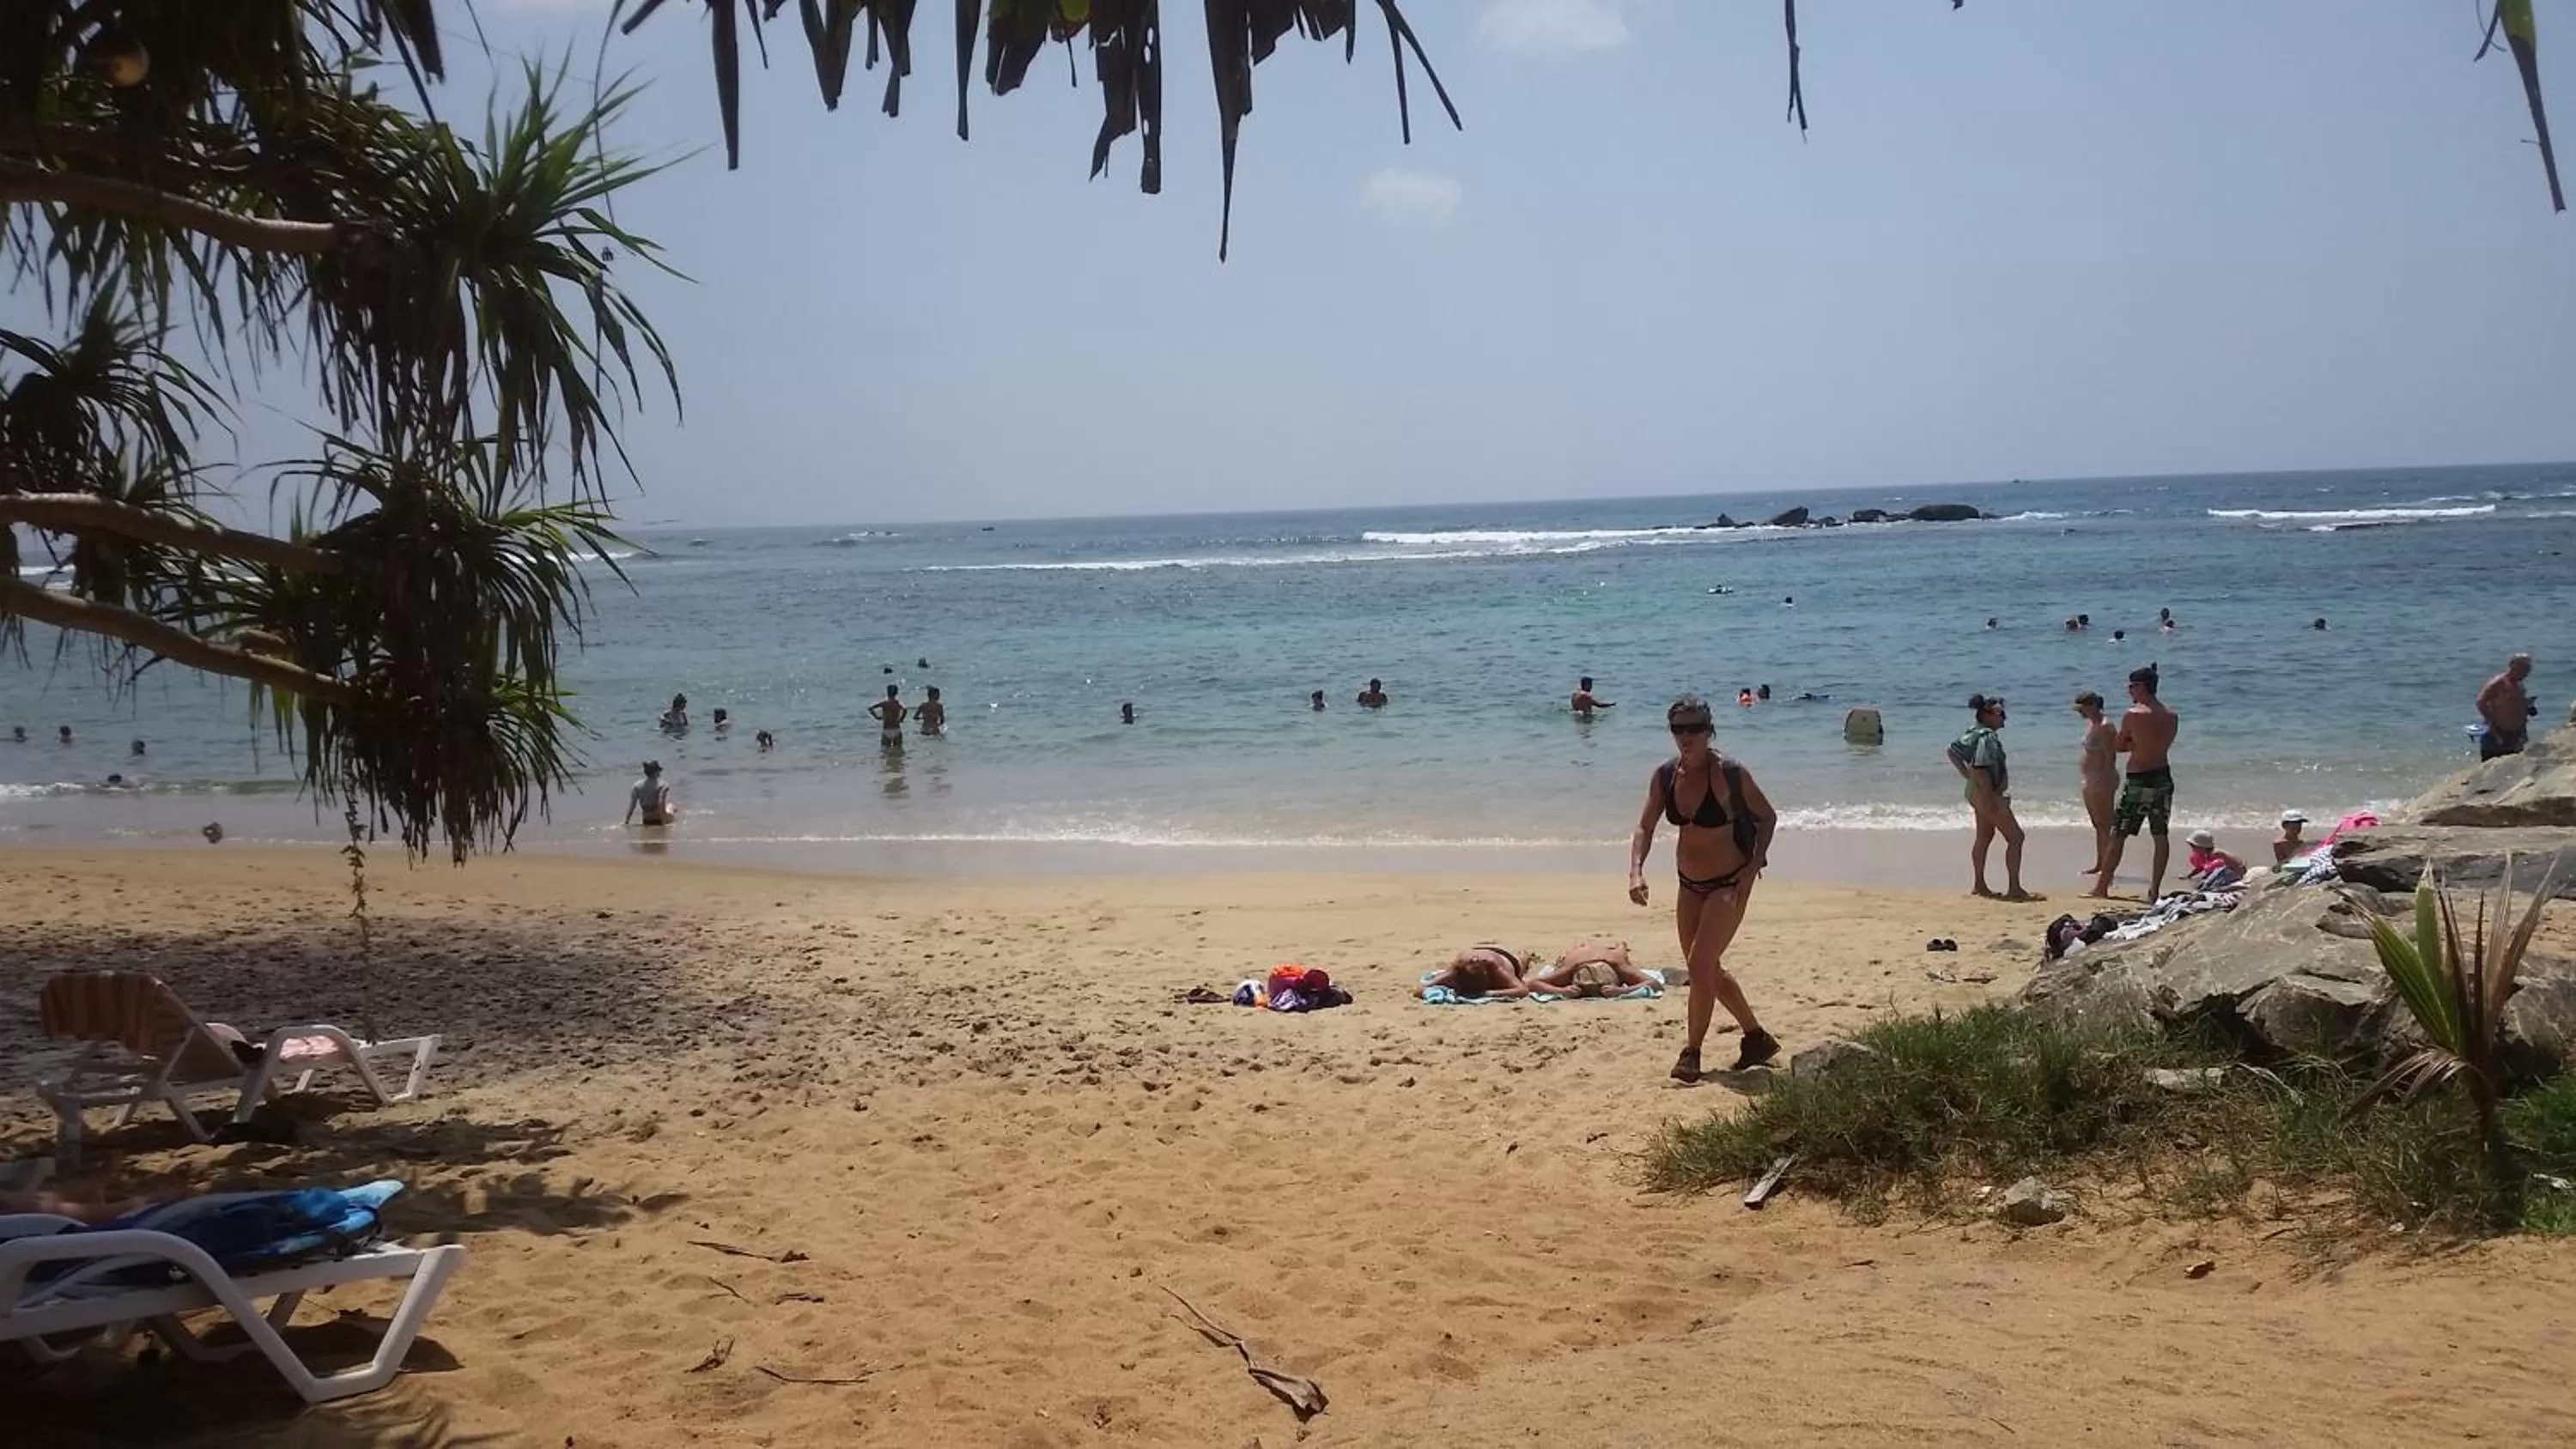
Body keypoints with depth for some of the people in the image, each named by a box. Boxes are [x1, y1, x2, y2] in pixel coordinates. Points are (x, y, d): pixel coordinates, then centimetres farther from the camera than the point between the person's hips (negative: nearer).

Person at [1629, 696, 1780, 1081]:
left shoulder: (1729, 774, -19)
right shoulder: (1664, 776, -5)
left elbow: (1767, 818, -6)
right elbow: (1645, 828, -1)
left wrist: (1754, 867, -14)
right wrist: (1636, 871, -17)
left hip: (1729, 885, -7)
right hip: (1689, 885, 7)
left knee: (1700, 965, -14)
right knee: (1708, 970, 15)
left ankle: (1692, 1051, 0)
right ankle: (1757, 1038, 32)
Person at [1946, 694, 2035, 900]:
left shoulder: (1973, 732, 8)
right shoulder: (1987, 737, -21)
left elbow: (1953, 751, 17)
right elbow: (1980, 769, -28)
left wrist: (1967, 775, 12)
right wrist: (1990, 800, -26)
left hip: (1976, 792, 11)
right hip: (1987, 793, -11)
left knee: (1984, 836, 18)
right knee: (2015, 837, -7)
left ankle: (1979, 884, 25)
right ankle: (2014, 888, -7)